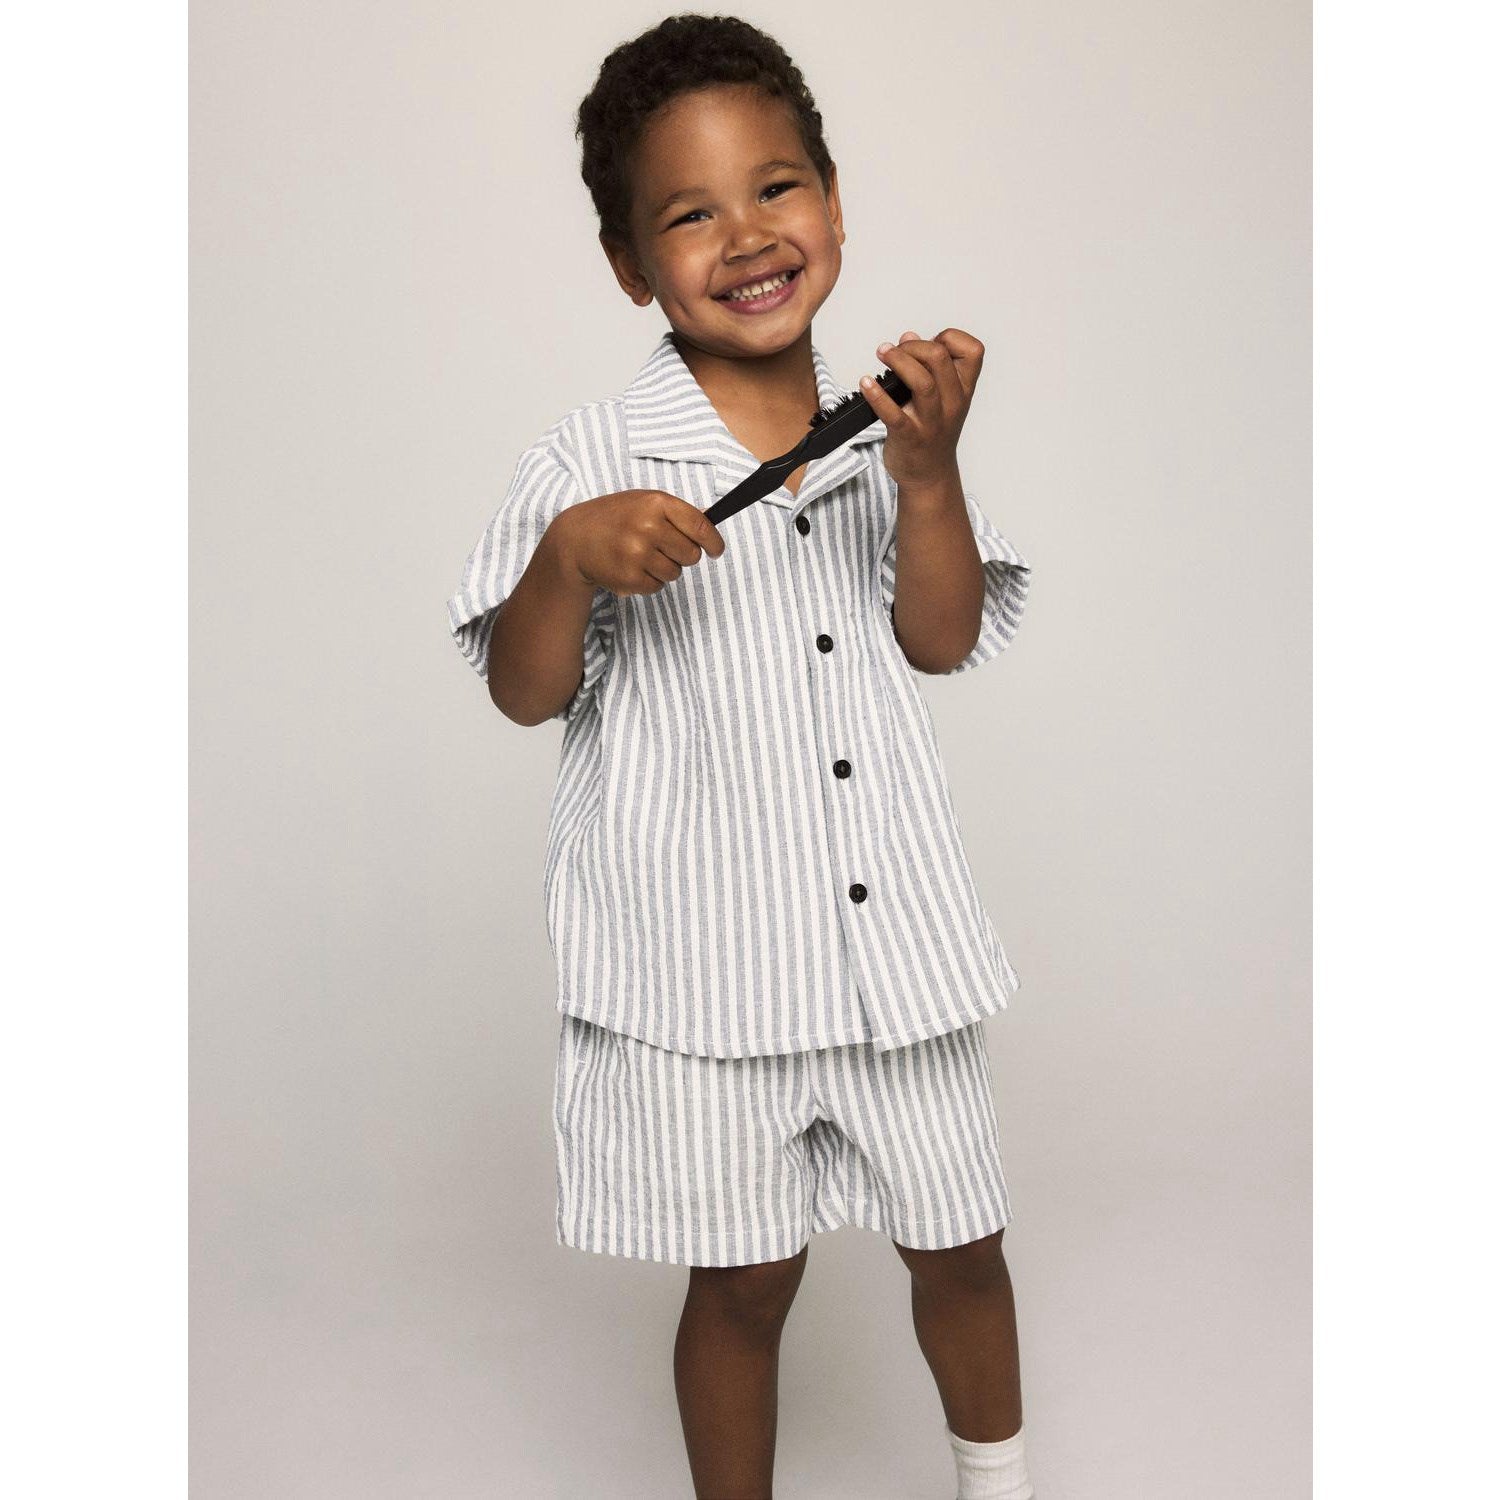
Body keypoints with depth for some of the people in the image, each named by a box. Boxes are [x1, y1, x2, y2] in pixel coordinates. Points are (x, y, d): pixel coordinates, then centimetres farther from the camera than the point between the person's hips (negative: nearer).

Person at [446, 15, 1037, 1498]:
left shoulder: (887, 424, 3)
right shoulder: (594, 459, -8)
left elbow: (944, 639, 0)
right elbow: (524, 693, -7)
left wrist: (927, 469, -14)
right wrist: (570, 557, -26)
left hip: (893, 928, 4)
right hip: (701, 962, -3)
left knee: (960, 1244, 19)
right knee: (744, 1279, 11)